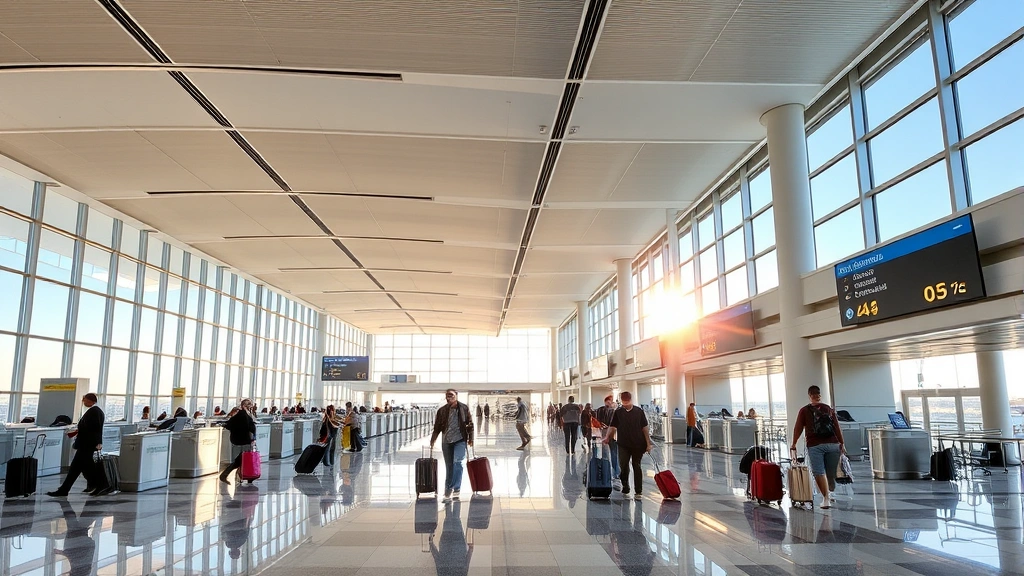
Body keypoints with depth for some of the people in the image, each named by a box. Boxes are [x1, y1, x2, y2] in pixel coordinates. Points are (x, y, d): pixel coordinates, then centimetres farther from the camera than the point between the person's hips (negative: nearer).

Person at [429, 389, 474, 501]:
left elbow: (470, 424, 4)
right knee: (449, 467, 8)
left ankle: (455, 489, -16)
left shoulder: (464, 408, 0)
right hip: (446, 441, 2)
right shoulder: (442, 410, 2)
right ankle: (448, 492, 19)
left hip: (460, 440, -2)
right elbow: (437, 427, 7)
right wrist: (432, 440, 2)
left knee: (458, 462, -19)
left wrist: (470, 438, 2)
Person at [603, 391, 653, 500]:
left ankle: (638, 491, 11)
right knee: (623, 466, -2)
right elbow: (612, 426, 1)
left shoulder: (639, 412, 1)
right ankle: (625, 489, 16)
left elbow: (645, 428, 2)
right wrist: (607, 437, -15)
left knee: (636, 467, 6)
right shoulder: (618, 412, 2)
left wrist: (648, 443, -1)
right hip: (623, 445, 1)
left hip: (638, 445, 0)